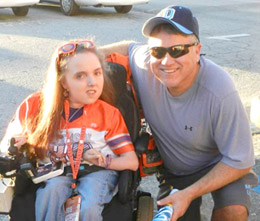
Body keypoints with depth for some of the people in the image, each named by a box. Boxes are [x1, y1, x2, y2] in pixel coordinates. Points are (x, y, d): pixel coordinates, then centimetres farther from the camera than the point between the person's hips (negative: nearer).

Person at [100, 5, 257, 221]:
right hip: (170, 168, 4)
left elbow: (240, 162, -25)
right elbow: (130, 46, 3)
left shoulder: (221, 93, -36)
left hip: (217, 165, -4)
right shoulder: (145, 64, -26)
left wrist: (189, 194, -26)